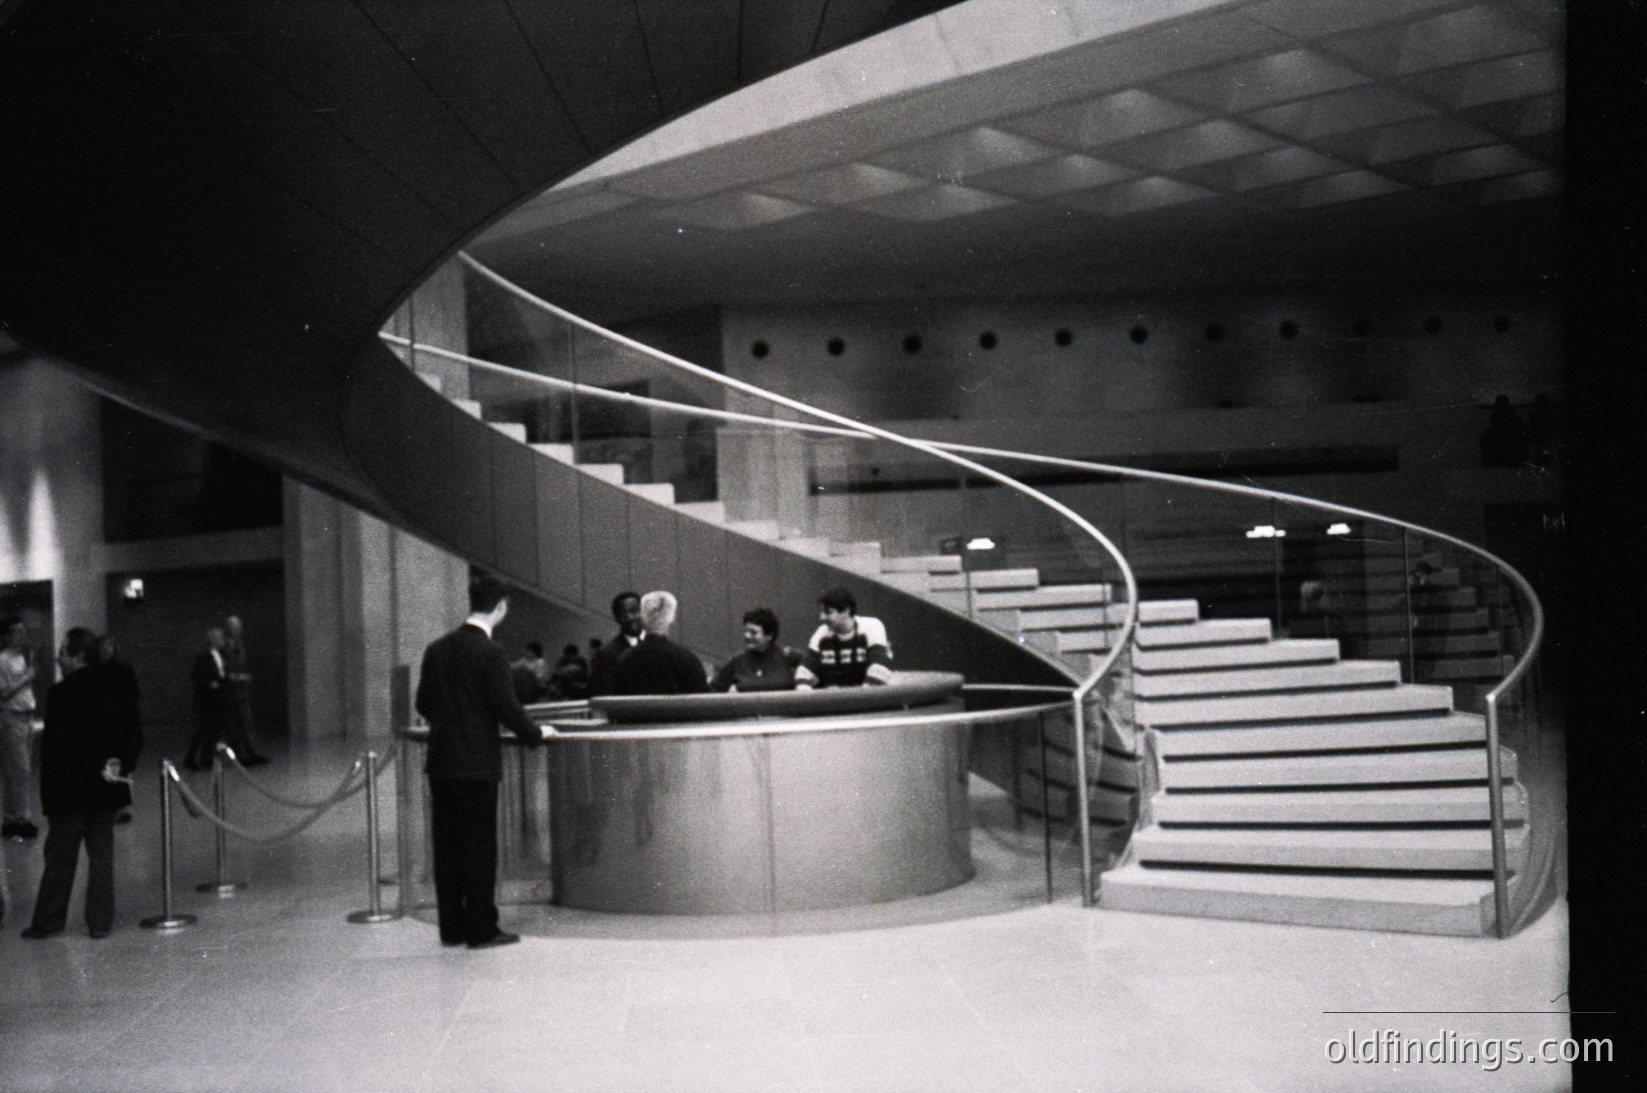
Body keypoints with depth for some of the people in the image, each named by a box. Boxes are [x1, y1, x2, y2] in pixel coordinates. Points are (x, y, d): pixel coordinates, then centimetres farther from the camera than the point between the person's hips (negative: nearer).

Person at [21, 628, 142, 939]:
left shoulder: (62, 693, -15)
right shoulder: (118, 686, 3)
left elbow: (62, 743, -18)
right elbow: (135, 734, 5)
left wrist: (98, 768, -12)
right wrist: (123, 764, -2)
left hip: (70, 788, -5)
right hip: (108, 787, 5)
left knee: (60, 855, 6)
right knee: (101, 853, 10)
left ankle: (47, 921, 14)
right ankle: (100, 922, 10)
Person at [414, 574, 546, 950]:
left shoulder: (437, 649, 6)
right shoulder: (491, 653, -13)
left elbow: (423, 703, 12)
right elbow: (505, 707, -14)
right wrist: (535, 734, 2)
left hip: (440, 762, 6)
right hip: (477, 762, -6)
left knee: (447, 845, 11)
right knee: (479, 847, 1)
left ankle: (451, 927, 17)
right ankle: (481, 929, 5)